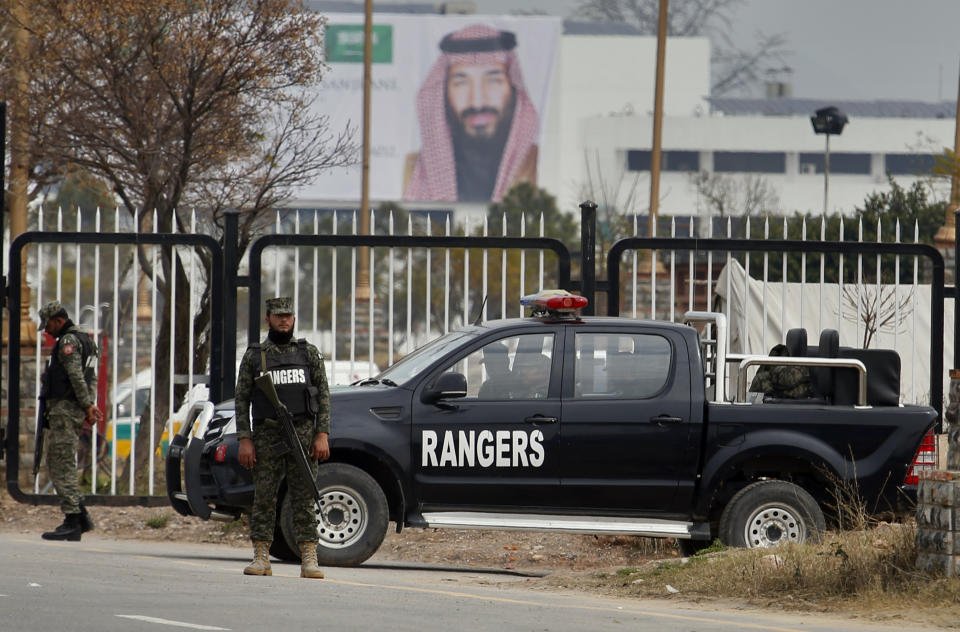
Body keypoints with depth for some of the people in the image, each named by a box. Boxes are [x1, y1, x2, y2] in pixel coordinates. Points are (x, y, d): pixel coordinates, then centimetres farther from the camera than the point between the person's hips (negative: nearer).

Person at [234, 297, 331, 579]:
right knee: (264, 498, 0)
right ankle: (261, 558, 5)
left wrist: (322, 435, -3)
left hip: (303, 433, 0)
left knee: (304, 498, -2)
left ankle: (309, 559, -3)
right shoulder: (254, 356, 8)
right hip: (267, 436, 0)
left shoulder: (309, 353, 10)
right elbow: (242, 399, 6)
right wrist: (244, 440, -4)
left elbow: (323, 396, 7)